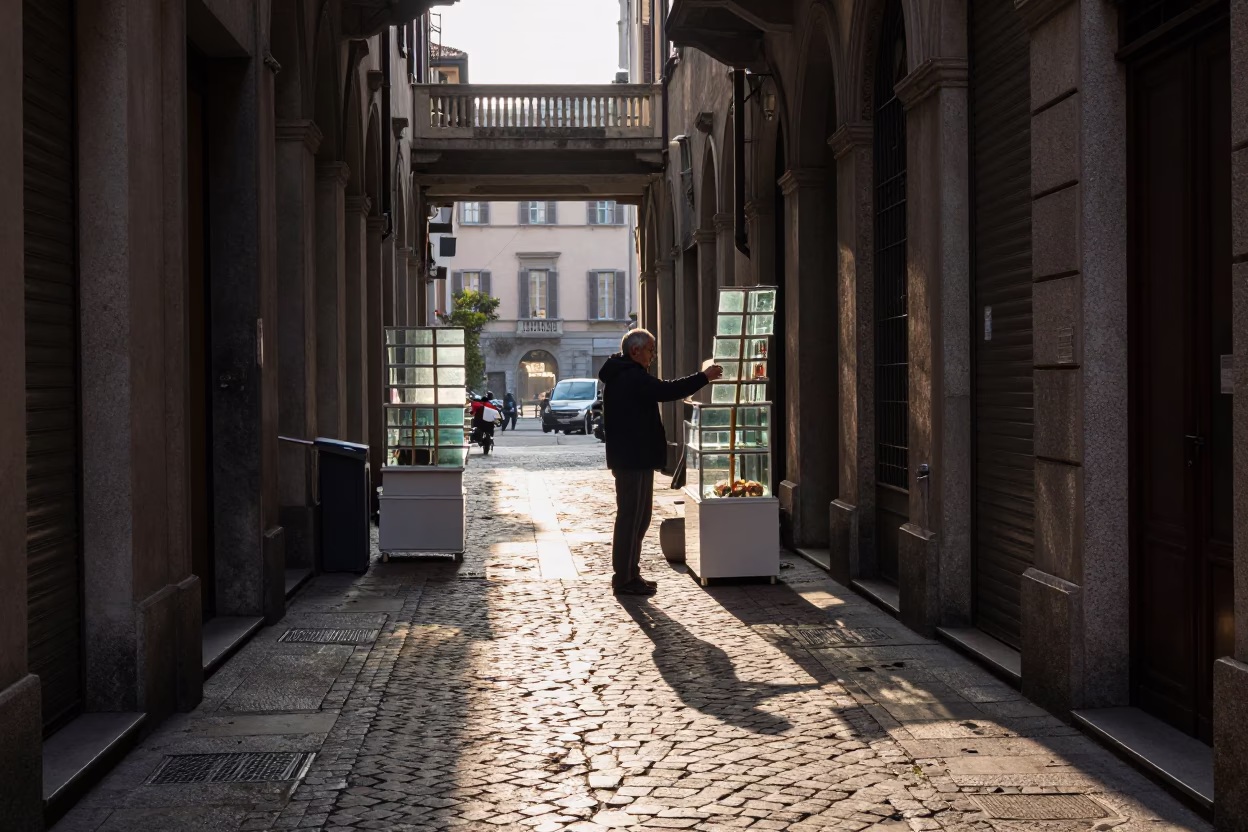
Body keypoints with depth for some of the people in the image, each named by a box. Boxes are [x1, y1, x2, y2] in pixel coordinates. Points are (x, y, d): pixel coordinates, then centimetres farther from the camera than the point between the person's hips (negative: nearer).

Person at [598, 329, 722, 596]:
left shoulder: (622, 376, 19)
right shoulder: (631, 377, -17)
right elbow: (666, 391, -25)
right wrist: (704, 377, -19)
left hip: (633, 457, 11)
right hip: (634, 459, -11)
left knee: (639, 516, 16)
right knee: (630, 517, -6)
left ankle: (630, 574, 23)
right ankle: (624, 579, -1)